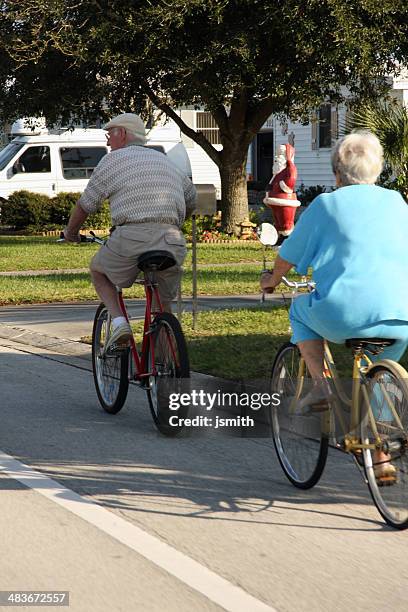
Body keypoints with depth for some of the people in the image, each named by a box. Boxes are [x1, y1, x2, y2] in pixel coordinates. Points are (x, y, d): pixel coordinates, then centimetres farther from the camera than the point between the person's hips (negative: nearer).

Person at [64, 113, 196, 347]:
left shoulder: (112, 161, 10)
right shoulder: (165, 161, 26)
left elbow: (86, 205, 15)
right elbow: (191, 200, 35)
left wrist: (71, 232, 33)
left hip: (131, 239, -4)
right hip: (172, 242, 4)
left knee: (98, 270, 25)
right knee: (163, 303, 24)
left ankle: (118, 320, 3)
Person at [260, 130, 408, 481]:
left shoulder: (326, 204, 6)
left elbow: (290, 255, 13)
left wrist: (272, 280, 34)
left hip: (347, 313, -3)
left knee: (300, 310, 28)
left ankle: (320, 385, 12)